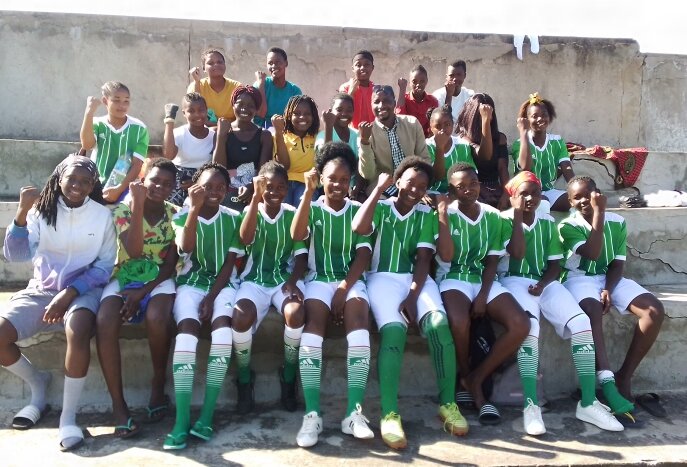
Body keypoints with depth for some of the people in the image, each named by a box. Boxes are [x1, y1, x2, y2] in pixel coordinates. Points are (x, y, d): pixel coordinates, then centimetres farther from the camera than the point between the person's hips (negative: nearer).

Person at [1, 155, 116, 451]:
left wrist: (69, 293, -16)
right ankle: (38, 383, 12)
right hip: (41, 290, 3)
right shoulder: (42, 210, 2)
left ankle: (68, 417, -17)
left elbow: (104, 267, -4)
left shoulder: (102, 215, -3)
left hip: (83, 291, -3)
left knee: (77, 333, -35)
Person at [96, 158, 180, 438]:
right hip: (125, 277, 1)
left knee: (157, 318, -35)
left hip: (159, 279, 0)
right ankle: (118, 404, -21)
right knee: (105, 322, -31)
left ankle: (158, 387, -10)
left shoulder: (175, 215, 2)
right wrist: (137, 207, -21)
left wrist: (144, 291, -15)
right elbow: (134, 251, -17)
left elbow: (171, 262, -2)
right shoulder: (123, 209, -1)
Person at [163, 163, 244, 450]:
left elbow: (230, 262, 0)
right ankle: (182, 420, -29)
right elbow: (185, 248, -16)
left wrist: (211, 297, -11)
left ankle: (206, 416, -26)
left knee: (222, 324, -31)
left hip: (222, 283, 0)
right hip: (191, 281, 0)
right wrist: (194, 208, -21)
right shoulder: (182, 215, 4)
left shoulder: (233, 219, 4)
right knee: (187, 327, -29)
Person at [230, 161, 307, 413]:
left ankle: (288, 376, -5)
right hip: (255, 279, 0)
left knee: (296, 314, -33)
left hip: (286, 278, 0)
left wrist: (293, 281, -16)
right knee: (241, 318, -32)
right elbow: (246, 239, -17)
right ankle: (245, 378, -3)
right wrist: (255, 199, -19)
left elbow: (302, 256, 3)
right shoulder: (251, 210, 5)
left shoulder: (294, 215, 7)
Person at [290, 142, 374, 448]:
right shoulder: (312, 209, 10)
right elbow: (296, 235, -11)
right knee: (314, 320, -31)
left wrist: (344, 289, -11)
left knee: (358, 315, -31)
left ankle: (354, 412, -32)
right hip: (319, 278, 0)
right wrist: (308, 191, -15)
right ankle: (312, 413, -32)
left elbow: (363, 256, 3)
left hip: (351, 280, 0)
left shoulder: (358, 211, 11)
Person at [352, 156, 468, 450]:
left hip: (418, 279, 2)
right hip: (383, 277, -2)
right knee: (393, 330, -30)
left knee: (438, 324, -27)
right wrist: (378, 189, -7)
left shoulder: (427, 214, 13)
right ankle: (389, 414, -29)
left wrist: (413, 297, -11)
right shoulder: (380, 207, 8)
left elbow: (424, 259, 3)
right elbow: (359, 228, -15)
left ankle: (448, 404, -13)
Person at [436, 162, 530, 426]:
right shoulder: (447, 214, -3)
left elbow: (492, 262, 4)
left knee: (521, 325, -21)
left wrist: (482, 296, -9)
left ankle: (474, 380, -6)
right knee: (459, 321, -37)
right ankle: (467, 380, -6)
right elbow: (445, 257, -15)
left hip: (484, 280, 4)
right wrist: (443, 216, -17)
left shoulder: (493, 217, 7)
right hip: (453, 279, -4)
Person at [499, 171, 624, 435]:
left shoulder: (548, 222, 14)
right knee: (529, 324, -35)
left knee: (581, 322, -21)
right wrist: (518, 215, -10)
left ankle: (588, 403, -14)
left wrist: (542, 284, -10)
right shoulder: (504, 219, 0)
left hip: (545, 282, 5)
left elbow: (555, 265, 10)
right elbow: (517, 253, -16)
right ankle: (531, 405, -30)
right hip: (514, 281, -4)